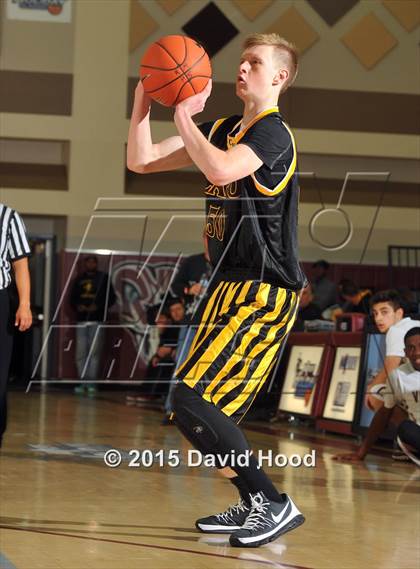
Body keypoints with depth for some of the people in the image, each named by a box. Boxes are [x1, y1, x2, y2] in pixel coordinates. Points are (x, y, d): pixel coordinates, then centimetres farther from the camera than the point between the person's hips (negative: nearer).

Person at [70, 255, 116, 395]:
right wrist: (77, 306, -5)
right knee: (81, 352, 1)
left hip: (97, 320, -3)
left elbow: (111, 298, 1)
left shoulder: (103, 278, 6)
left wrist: (98, 307, -13)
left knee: (94, 352, -9)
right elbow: (72, 298, 16)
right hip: (81, 319, 3)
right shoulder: (79, 279, 15)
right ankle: (83, 381, 6)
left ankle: (91, 382, -8)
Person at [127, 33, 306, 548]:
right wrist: (143, 103, 1)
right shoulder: (223, 130, 15)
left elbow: (221, 170, -32)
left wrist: (184, 116, -20)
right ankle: (253, 505, 21)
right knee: (200, 408, 11)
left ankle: (274, 504, -11)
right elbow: (140, 162, 14)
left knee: (194, 400, -17)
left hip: (263, 293, -9)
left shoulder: (273, 132, -11)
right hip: (230, 287, 9)